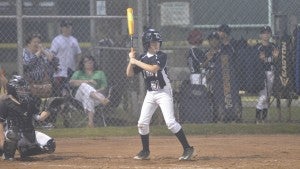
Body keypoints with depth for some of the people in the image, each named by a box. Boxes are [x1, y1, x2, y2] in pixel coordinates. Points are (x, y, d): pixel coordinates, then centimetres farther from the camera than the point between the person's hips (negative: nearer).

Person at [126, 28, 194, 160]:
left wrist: (136, 62, -21)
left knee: (170, 122, -16)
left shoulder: (161, 56, -11)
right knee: (142, 123, 3)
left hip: (163, 92, -6)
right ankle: (145, 151, 19)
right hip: (150, 94, 6)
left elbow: (153, 69, -28)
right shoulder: (142, 58, 5)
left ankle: (187, 148, -10)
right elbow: (129, 74, 6)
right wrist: (131, 60, -9)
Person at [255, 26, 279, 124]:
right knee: (262, 95, -15)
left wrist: (276, 56, -8)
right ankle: (258, 118, -13)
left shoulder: (273, 47, 11)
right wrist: (261, 59, -24)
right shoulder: (258, 47, -4)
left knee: (268, 96, 7)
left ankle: (264, 117, 14)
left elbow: (275, 62, 13)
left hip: (270, 72, 6)